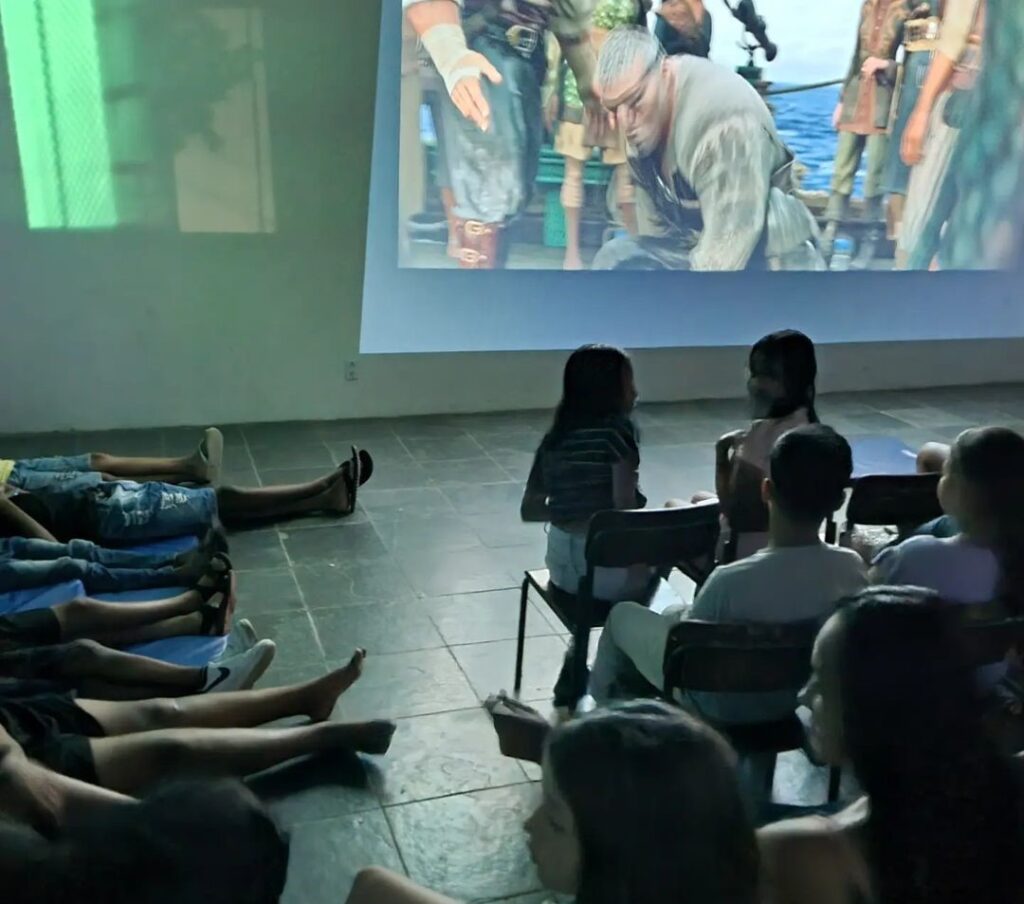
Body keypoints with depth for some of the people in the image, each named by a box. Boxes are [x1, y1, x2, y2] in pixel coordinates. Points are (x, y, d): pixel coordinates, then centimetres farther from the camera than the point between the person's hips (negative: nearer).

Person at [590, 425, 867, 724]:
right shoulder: (853, 569, -24)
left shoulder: (732, 581, -40)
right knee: (675, 613, 31)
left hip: (723, 707, -5)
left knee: (623, 615, 21)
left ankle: (602, 702, 47)